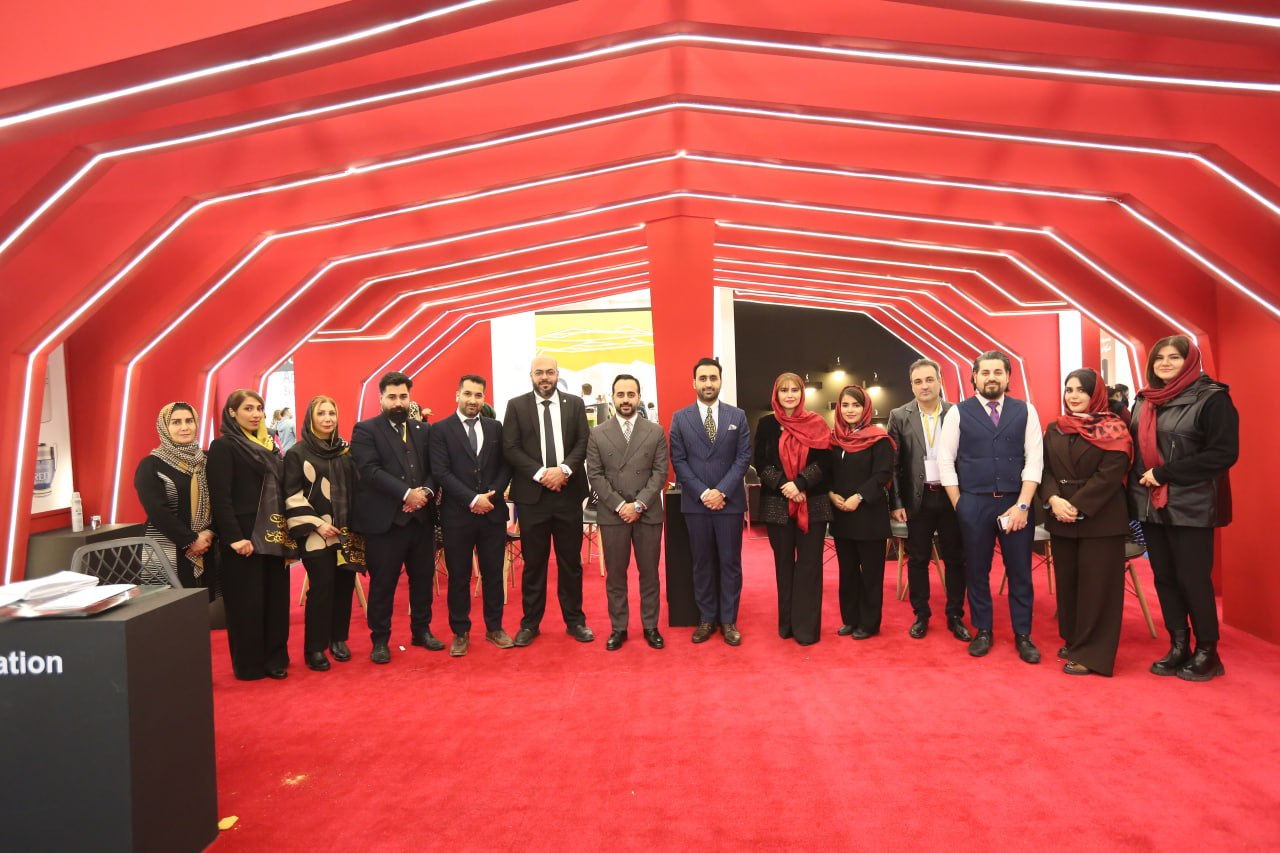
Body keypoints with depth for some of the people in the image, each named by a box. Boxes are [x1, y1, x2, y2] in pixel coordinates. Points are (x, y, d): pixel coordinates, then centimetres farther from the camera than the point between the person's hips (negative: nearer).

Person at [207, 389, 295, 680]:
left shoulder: (268, 445, 15)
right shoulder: (223, 446, -7)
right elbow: (220, 497, -14)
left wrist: (286, 530, 10)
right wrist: (234, 537, -19)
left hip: (274, 535, 7)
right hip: (245, 536, -7)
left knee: (276, 598, 10)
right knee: (248, 601, 2)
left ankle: (274, 659, 21)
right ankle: (249, 665, 14)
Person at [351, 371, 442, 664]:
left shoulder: (423, 430, 14)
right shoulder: (365, 430, -1)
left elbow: (434, 468, 9)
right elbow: (371, 470, -13)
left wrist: (426, 492, -12)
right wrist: (406, 494, -19)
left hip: (421, 517, 5)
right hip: (384, 519, -4)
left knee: (423, 579, 13)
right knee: (382, 583, 4)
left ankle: (421, 630, 28)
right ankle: (380, 640, 17)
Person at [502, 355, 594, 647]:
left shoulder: (575, 403, 7)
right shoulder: (516, 406, 3)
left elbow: (583, 442, 1)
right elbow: (510, 448, -4)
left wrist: (564, 469, -15)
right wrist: (540, 474, -14)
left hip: (568, 492, 1)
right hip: (531, 494, -1)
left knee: (571, 560, 9)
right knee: (533, 562, 6)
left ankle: (575, 620, 20)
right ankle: (530, 623, 18)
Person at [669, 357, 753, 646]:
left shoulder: (738, 416, 4)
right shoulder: (680, 418, 3)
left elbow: (744, 457, -1)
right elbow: (678, 461, -1)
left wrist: (722, 491, -12)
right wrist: (702, 493, -11)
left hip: (730, 501, 0)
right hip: (695, 503, 0)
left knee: (730, 563, 5)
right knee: (702, 563, 8)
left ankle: (728, 620, 15)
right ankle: (706, 619, 19)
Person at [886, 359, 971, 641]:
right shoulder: (899, 417, 0)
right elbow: (893, 464, -1)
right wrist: (896, 503, -5)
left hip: (951, 496, 0)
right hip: (918, 498, 0)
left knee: (955, 559, 9)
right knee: (918, 559, 8)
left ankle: (955, 616, 22)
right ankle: (921, 615, 21)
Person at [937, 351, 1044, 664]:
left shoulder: (1025, 411, 4)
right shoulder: (959, 413, 2)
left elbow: (1034, 459, 0)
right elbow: (945, 460, 1)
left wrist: (1023, 504, -8)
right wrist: (959, 506, -3)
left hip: (1017, 503, 1)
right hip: (973, 502, 0)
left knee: (1020, 571, 8)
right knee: (977, 571, 9)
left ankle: (1023, 635, 21)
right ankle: (982, 631, 24)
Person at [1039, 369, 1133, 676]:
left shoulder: (1113, 430, -4)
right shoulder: (1054, 430, 10)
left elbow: (1110, 474, -13)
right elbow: (1044, 469, 5)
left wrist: (1077, 506, -18)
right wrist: (1054, 499, -13)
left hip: (1100, 520, -5)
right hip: (1061, 519, 5)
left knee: (1096, 585, -1)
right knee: (1066, 581, 11)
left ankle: (1092, 653, 8)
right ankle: (1073, 641, 26)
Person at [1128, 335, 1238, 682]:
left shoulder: (1211, 397, -8)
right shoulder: (1143, 400, 11)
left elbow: (1224, 453, -14)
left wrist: (1164, 473, -16)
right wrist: (1138, 485, 5)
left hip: (1190, 507, -6)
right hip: (1150, 505, 6)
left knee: (1193, 578, 0)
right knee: (1164, 577, 10)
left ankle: (1207, 652, 15)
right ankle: (1178, 646, 21)